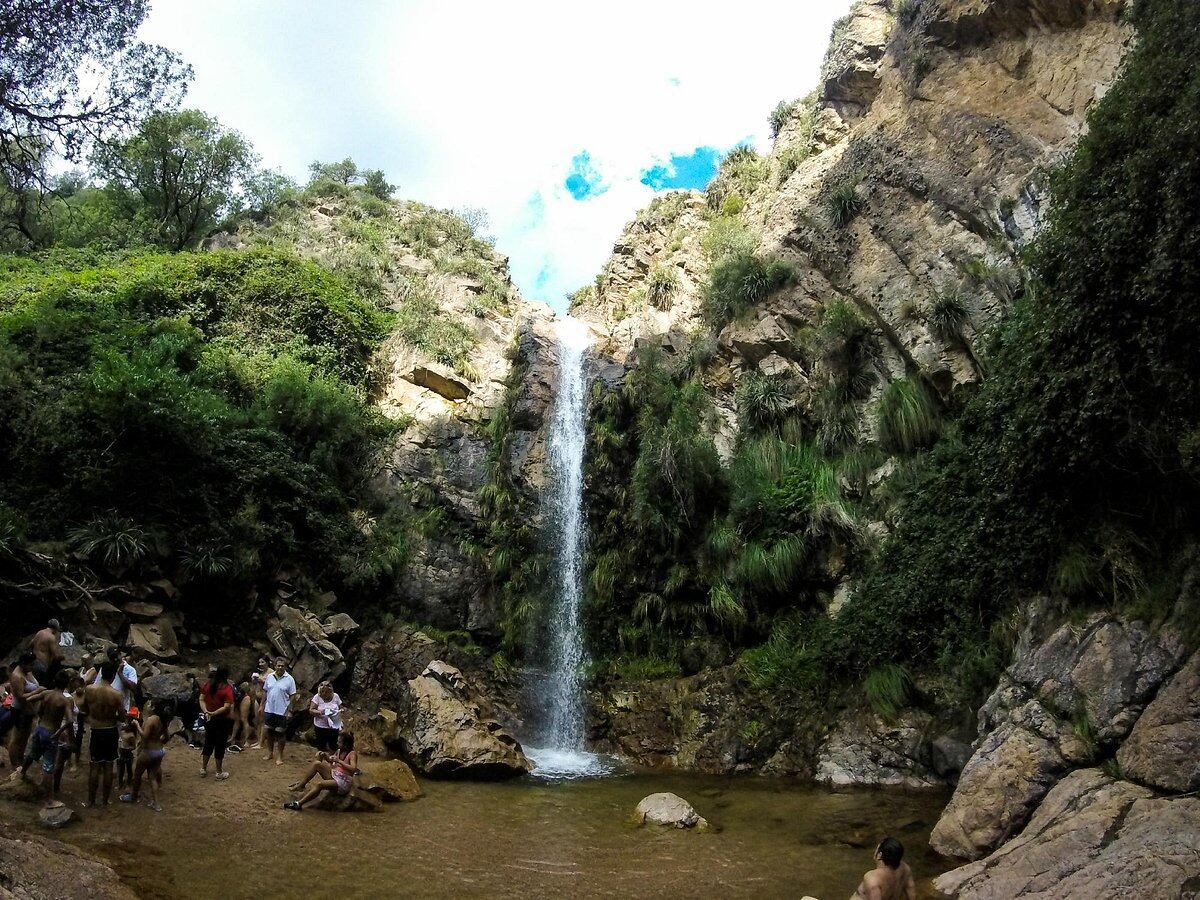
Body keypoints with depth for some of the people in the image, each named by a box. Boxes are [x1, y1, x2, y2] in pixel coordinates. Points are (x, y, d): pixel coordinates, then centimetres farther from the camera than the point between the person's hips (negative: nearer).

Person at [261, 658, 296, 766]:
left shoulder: (289, 679, -9)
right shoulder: (269, 677, 3)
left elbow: (292, 696, -8)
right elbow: (265, 692, 10)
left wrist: (290, 710, -12)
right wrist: (262, 706, 9)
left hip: (282, 711, -4)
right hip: (269, 709, 4)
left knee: (281, 733, 3)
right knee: (269, 731, 15)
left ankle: (280, 756, 14)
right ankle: (270, 752, 32)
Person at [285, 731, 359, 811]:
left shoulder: (352, 753, -15)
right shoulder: (340, 751, 8)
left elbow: (353, 769, -30)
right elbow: (331, 760, 22)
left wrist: (339, 761, -28)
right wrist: (325, 755, 1)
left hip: (343, 782, -8)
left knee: (320, 784, -30)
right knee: (317, 764, -4)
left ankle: (299, 803, -29)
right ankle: (301, 785, 6)